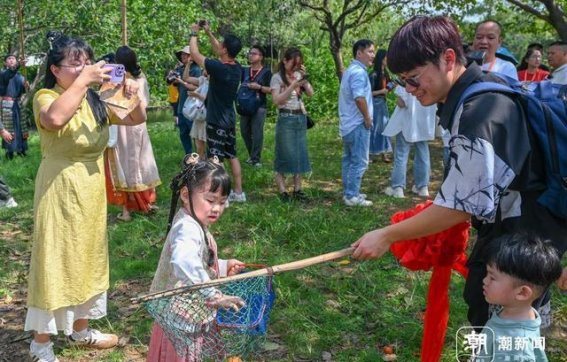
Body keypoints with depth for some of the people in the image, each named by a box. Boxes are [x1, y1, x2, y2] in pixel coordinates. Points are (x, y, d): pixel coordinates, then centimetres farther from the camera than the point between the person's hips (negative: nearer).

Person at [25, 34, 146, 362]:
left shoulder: (96, 100, 4)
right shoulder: (46, 97, -13)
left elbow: (138, 118, 6)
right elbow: (54, 119, -37)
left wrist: (132, 94, -13)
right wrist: (83, 80, -31)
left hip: (92, 190, 7)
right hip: (60, 190, -7)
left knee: (86, 257, 16)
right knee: (55, 259, 1)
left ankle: (80, 329, 34)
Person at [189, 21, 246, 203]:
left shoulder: (219, 68, -23)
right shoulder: (237, 68, 0)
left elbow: (195, 54, -11)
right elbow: (218, 51, 19)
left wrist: (194, 33, 3)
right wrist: (208, 32, 19)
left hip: (216, 121, -8)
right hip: (230, 119, 8)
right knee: (232, 156, 15)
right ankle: (238, 192, 21)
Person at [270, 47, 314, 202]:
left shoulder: (298, 75, 11)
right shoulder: (277, 77, -4)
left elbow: (310, 93, 3)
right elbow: (276, 100, -14)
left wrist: (304, 78, -7)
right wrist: (292, 86, -19)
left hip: (301, 118, 6)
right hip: (286, 118, -6)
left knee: (300, 154, 5)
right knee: (285, 154, -5)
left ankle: (297, 189, 11)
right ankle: (283, 191, -2)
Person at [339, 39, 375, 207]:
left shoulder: (349, 71, 16)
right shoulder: (359, 72, -17)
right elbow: (359, 98, -28)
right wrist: (368, 119, -16)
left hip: (348, 123, 10)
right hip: (358, 124, -10)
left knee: (349, 160, 14)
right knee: (359, 161, -4)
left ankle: (348, 192, 21)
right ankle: (352, 196, -1)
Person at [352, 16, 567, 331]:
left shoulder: (479, 113, -29)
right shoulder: (483, 88, 3)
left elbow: (461, 205, -29)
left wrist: (386, 236, -23)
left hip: (525, 232, -10)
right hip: (520, 222, 10)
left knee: (490, 318, 0)